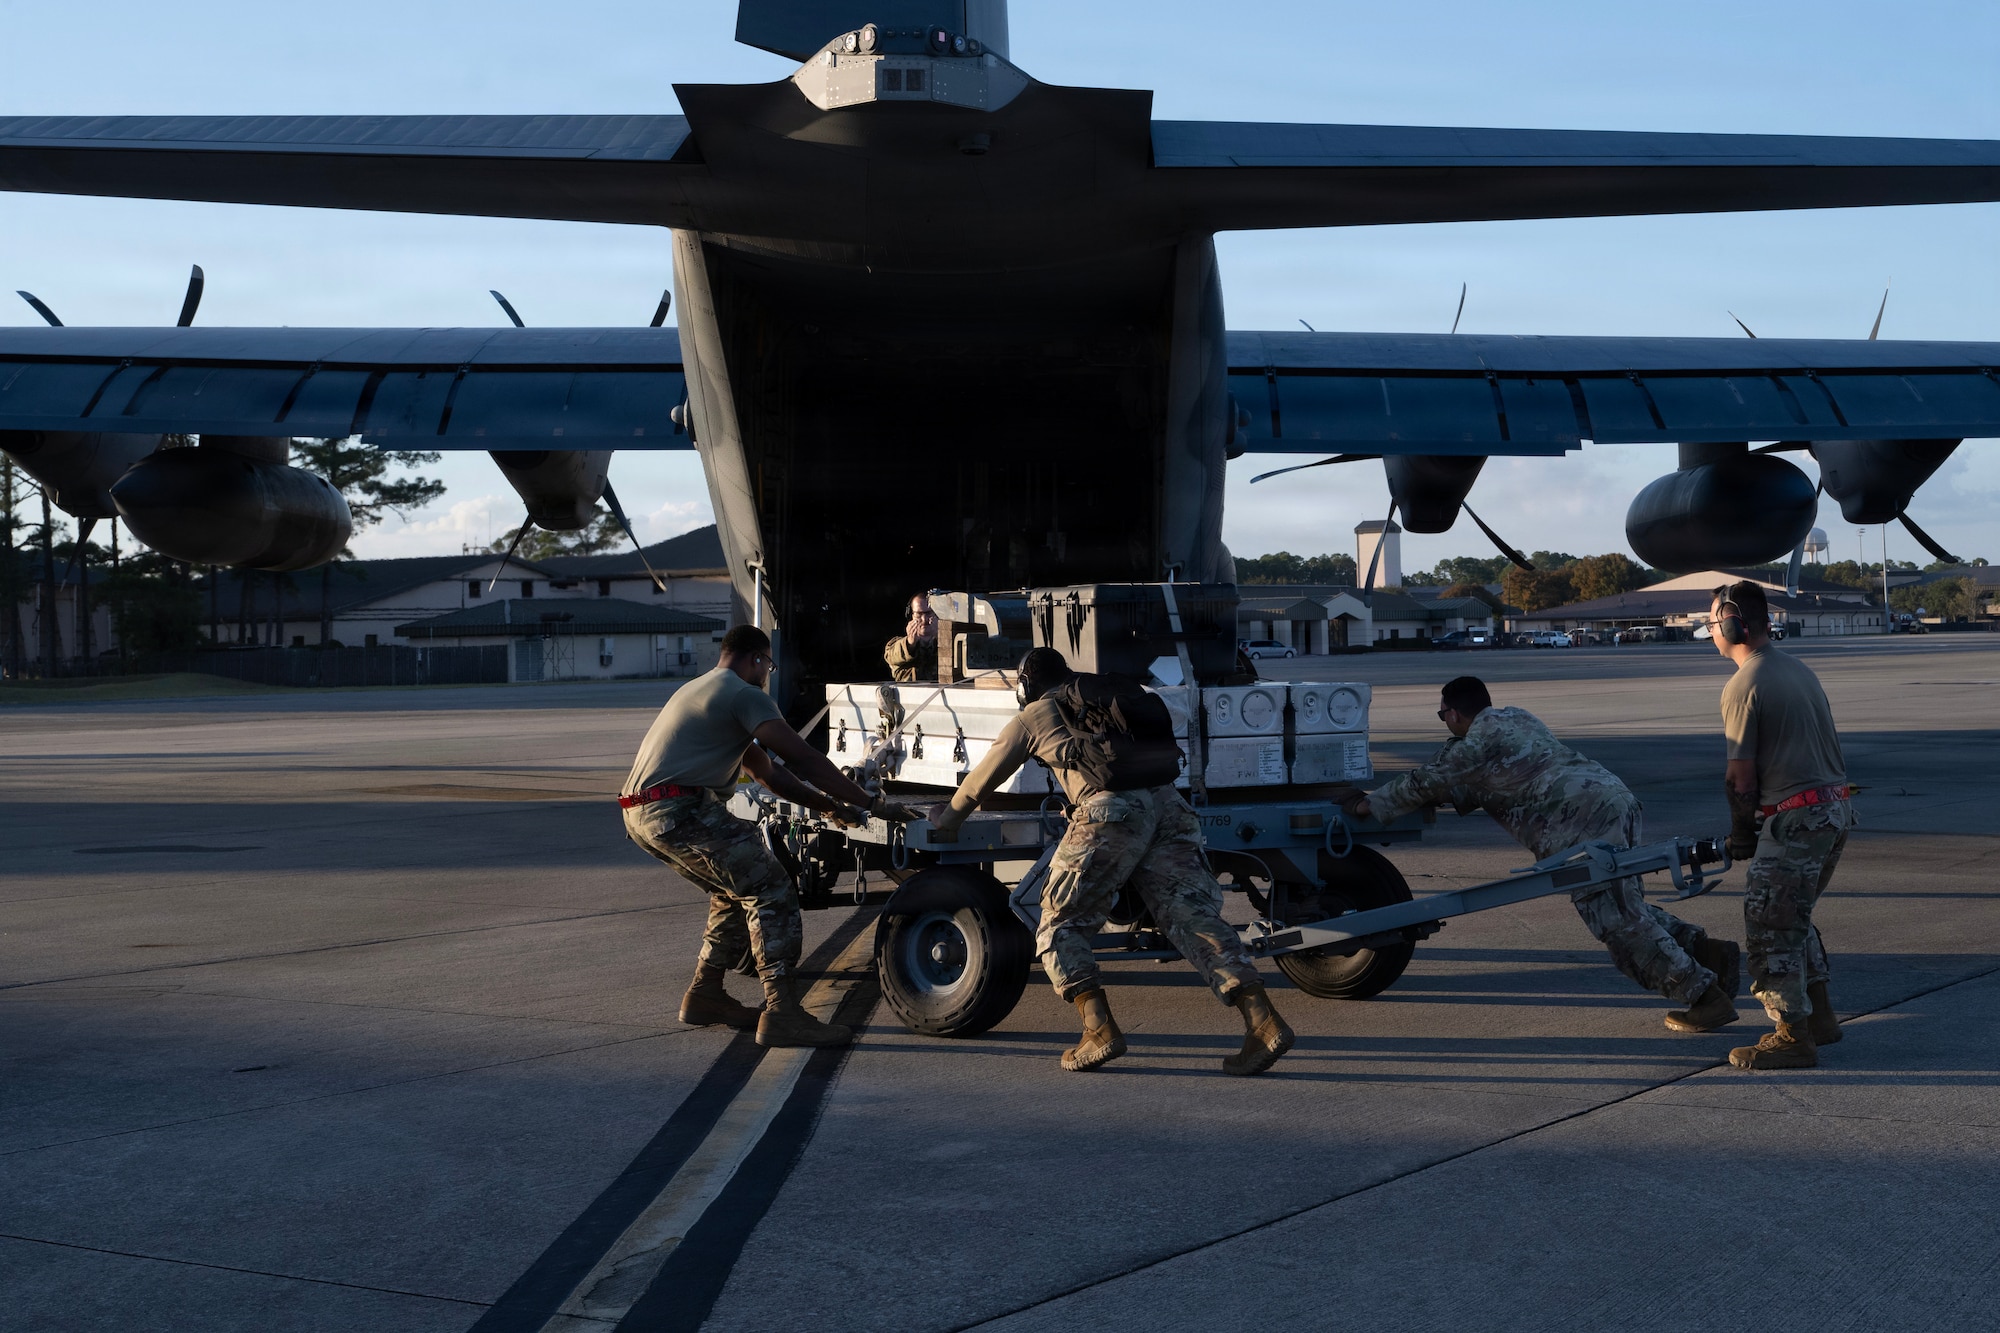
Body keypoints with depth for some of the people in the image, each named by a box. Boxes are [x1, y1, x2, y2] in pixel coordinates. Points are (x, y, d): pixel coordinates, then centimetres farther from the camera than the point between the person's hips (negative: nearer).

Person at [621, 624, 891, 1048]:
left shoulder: (701, 690, 29)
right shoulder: (745, 695, -4)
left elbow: (766, 771, 28)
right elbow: (804, 759, -11)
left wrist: (828, 805, 22)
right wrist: (870, 805, -7)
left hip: (642, 813, 10)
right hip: (678, 810, -10)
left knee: (738, 892, 23)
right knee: (771, 891, -11)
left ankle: (705, 995, 28)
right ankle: (781, 1013, -17)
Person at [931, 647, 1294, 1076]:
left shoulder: (1034, 716, 19)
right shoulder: (1112, 693, 31)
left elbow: (982, 778, 30)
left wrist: (948, 819, 47)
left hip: (1109, 812, -5)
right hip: (1167, 802, 5)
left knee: (1059, 927, 8)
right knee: (1194, 918, 0)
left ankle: (1099, 1029, -6)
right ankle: (1263, 1020, -15)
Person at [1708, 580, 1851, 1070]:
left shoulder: (1744, 686, -12)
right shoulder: (1798, 669, 15)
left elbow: (1741, 777, -11)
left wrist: (1740, 835, 4)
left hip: (1795, 819, -9)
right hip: (1835, 809, 9)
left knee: (1768, 926, -3)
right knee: (1793, 918, 21)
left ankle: (1794, 1037, 0)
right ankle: (1818, 1016, 26)